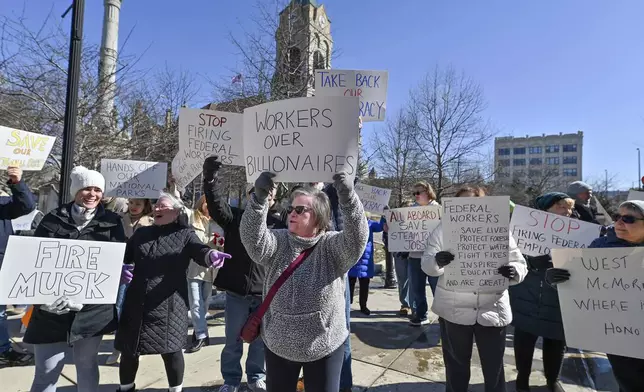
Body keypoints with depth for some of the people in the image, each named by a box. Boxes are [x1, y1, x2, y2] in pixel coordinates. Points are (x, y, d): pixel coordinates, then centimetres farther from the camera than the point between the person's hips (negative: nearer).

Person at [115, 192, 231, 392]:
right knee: (128, 349, 15)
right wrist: (122, 267, -5)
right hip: (136, 303, 4)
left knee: (171, 349, 1)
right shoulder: (141, 233, 13)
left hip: (169, 304, -4)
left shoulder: (185, 234, 1)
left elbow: (199, 250, -18)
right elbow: (122, 256, 19)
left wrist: (211, 255, -42)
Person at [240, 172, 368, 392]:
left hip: (325, 346, -2)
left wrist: (347, 196, -45)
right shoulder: (278, 243, -6)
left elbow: (357, 237, -30)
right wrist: (259, 198, -40)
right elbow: (252, 237, -24)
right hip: (279, 345, 3)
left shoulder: (332, 246, -11)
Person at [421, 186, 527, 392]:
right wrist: (437, 261, -30)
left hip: (492, 311, 1)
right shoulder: (443, 230, -1)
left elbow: (520, 264, 1)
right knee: (456, 364, 16)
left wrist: (513, 271, -23)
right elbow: (427, 265, -5)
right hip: (454, 310, 0)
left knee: (494, 367, 14)